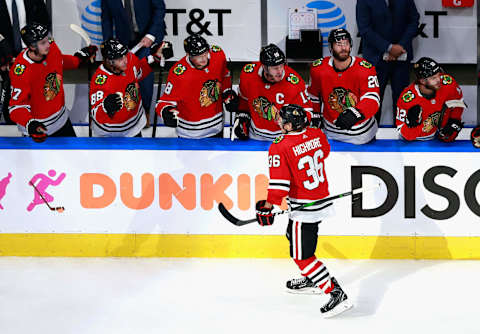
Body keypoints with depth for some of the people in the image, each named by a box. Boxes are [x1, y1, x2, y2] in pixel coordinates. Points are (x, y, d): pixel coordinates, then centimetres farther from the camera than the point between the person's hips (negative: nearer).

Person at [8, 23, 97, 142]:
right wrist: (30, 124, -44)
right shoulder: (21, 71, -33)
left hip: (61, 118, 7)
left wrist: (79, 59, 9)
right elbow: (17, 105, -30)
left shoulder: (52, 48, -14)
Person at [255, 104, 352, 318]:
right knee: (293, 236, 29)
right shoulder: (317, 135, -2)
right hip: (322, 199, 9)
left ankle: (336, 293, -9)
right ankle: (312, 280, 42)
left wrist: (267, 206, -11)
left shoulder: (280, 148, -22)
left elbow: (279, 182, -23)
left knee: (301, 254, -3)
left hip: (304, 208, -9)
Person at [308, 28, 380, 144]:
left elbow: (372, 99, -31)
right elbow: (313, 95, 8)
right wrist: (315, 117, 11)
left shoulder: (365, 69, -20)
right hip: (330, 131, 2)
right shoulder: (318, 68, -10)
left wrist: (355, 114, -49)